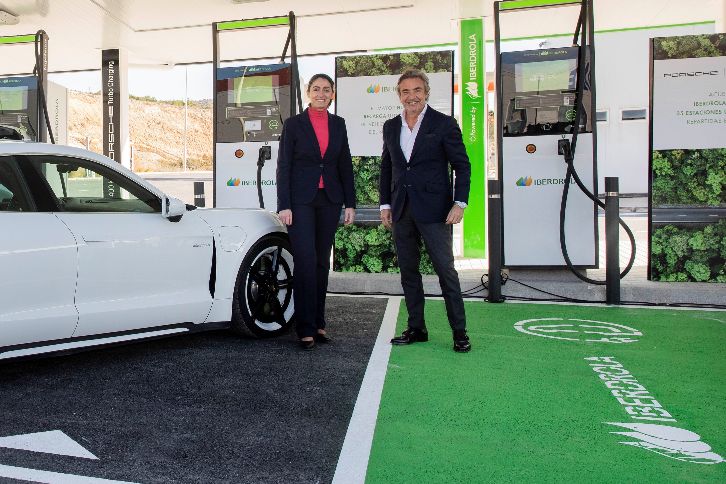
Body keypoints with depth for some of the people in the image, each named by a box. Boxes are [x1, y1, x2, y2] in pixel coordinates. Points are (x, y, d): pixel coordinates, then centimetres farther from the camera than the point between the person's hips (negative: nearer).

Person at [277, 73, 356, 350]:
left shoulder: (338, 124, 10)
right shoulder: (294, 124, 0)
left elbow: (345, 165, 11)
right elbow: (283, 167, -3)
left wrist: (350, 203, 6)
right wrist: (284, 206, -10)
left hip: (329, 200, 4)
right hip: (301, 200, -4)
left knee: (322, 262, 8)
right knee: (305, 262, -9)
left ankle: (318, 323, 18)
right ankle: (306, 329, -3)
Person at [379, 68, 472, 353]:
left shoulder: (444, 124, -3)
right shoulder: (391, 127, 12)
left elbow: (462, 166, -3)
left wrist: (459, 203, -11)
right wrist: (385, 204, 10)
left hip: (433, 210, -5)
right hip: (401, 211, 5)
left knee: (446, 270, -3)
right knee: (408, 272, 10)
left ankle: (459, 331, 7)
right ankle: (416, 328, 20)